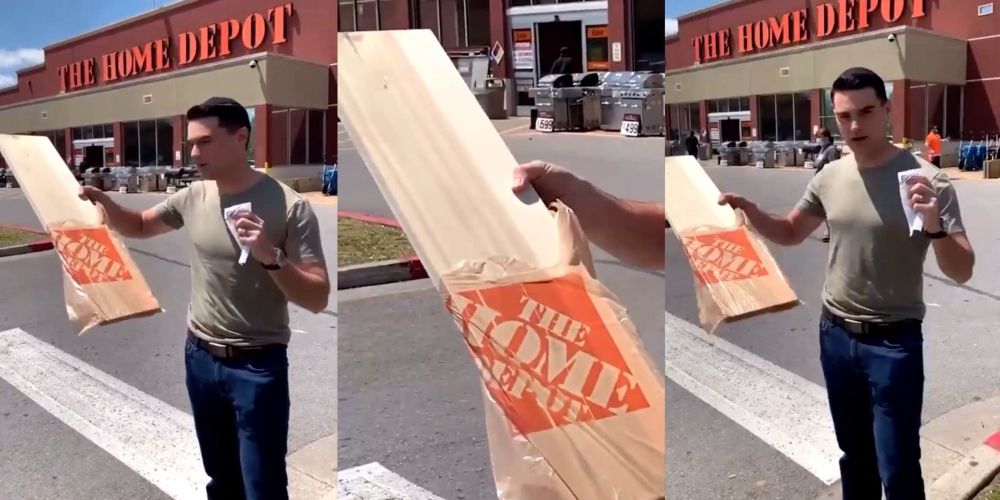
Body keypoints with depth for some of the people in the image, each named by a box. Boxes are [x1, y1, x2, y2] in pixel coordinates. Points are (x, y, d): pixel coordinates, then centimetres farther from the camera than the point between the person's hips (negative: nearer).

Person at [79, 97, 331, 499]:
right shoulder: (193, 197, 0)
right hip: (200, 358, 5)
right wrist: (103, 201, -1)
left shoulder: (290, 206, -16)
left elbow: (317, 300, -17)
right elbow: (138, 227, 19)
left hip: (258, 366, -5)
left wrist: (272, 256, -32)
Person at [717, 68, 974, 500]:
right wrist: (748, 209, -4)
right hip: (835, 335, 5)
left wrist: (936, 226, -35)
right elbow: (790, 233, 14)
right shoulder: (830, 177, 0)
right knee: (854, 455, 22)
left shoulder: (926, 180, -15)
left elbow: (962, 272, -15)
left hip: (893, 342, -5)